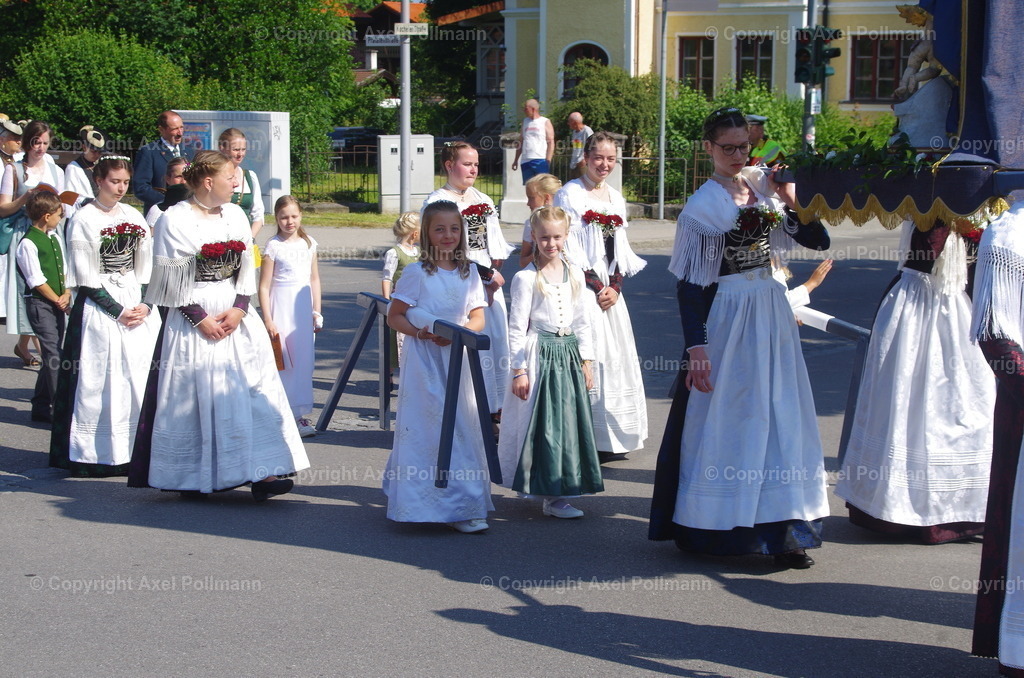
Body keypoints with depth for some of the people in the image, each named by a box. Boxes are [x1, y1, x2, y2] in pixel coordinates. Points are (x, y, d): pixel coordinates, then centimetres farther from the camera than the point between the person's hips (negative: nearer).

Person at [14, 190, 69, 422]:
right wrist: (58, 301, -9)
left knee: (51, 356, 11)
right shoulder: (28, 244, -12)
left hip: (58, 304, 8)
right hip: (39, 303, -8)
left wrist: (67, 294, -1)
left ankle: (41, 406, 21)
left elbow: (65, 271, 15)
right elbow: (36, 280, -14)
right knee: (53, 355, -11)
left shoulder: (55, 240, 13)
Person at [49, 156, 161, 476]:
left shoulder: (134, 217, 11)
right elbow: (85, 276, -8)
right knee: (100, 379, -4)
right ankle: (100, 453, 1)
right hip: (99, 308, -5)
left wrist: (145, 305, -4)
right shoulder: (83, 219, -5)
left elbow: (146, 266, 11)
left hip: (138, 306, 5)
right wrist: (118, 311, -11)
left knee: (141, 376, 2)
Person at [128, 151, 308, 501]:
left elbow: (247, 269, 10)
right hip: (193, 320, -5)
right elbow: (171, 281, -7)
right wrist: (200, 318, -13)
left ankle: (261, 471, -5)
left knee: (252, 391, -4)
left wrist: (239, 308, -5)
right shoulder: (174, 220, -5)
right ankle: (193, 476, 10)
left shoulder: (236, 215, 11)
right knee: (194, 397, -1)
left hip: (237, 317, 5)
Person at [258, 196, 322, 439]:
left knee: (304, 362, 6)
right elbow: (264, 286, -7)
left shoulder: (308, 244, 8)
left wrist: (317, 312, 9)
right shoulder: (273, 246, -6)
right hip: (282, 307, -5)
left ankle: (299, 413, 14)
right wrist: (268, 320, -12)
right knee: (284, 362, -5)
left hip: (304, 308, 5)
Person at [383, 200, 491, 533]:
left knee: (461, 427, 5)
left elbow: (478, 319, 8)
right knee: (427, 428, -5)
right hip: (424, 359, -4)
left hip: (457, 358, 4)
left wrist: (460, 331, -13)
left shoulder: (469, 272, 7)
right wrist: (420, 332, -20)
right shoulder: (417, 272, -4)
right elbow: (394, 317, -3)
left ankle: (465, 505, 13)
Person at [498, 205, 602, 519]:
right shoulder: (526, 278, -6)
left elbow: (582, 322, 13)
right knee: (544, 425, -2)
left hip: (569, 354, 5)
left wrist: (586, 360, 8)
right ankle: (552, 496, 5)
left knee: (569, 420, 5)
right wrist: (519, 370, -11)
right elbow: (516, 328, -8)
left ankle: (555, 494, 13)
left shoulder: (575, 275, 9)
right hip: (539, 355, -5)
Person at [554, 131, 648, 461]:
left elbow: (620, 249, 14)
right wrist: (598, 287, -12)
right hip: (581, 290, -7)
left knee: (615, 357, 7)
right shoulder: (570, 194, -5)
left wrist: (614, 286, -2)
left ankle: (611, 438, 15)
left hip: (611, 291, 7)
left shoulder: (616, 198, 14)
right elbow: (570, 249, -11)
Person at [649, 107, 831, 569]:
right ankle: (721, 530, 14)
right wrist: (696, 347, -17)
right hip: (727, 318, -6)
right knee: (725, 420, 2)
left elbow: (818, 240, 5)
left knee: (777, 417, 7)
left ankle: (780, 529, 13)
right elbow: (689, 283, -11)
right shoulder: (703, 205, -9)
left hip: (771, 313, 6)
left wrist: (791, 200, -9)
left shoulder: (764, 187, 7)